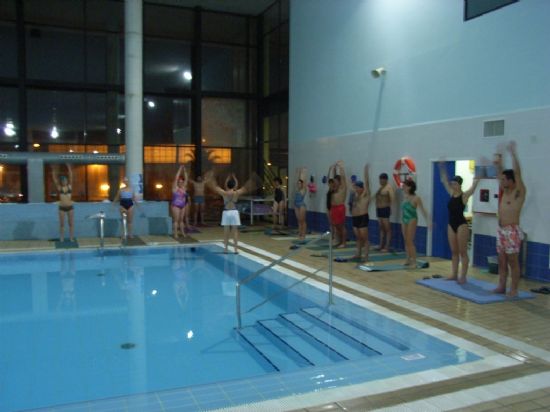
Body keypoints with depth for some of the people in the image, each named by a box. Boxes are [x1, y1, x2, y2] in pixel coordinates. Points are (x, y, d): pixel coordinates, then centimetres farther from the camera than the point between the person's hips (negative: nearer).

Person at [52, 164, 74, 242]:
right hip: (62, 207, -1)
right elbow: (54, 178, -1)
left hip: (70, 207, 1)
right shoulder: (59, 187, 1)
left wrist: (69, 167, -6)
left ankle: (71, 238, 12)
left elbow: (70, 176, -2)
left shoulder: (70, 186, 3)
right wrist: (54, 170, -6)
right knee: (62, 224, 6)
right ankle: (61, 238, 12)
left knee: (71, 223, 5)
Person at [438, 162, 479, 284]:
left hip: (461, 225, -7)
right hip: (451, 225, 7)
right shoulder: (451, 193, 7)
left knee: (463, 252, 0)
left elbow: (474, 184, -18)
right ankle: (454, 274, 18)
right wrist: (442, 166, 12)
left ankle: (463, 277, 4)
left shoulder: (465, 195, -9)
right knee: (454, 252, 11)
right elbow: (444, 180, 12)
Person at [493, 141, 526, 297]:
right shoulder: (505, 191, 12)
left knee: (513, 261, -3)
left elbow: (517, 172, -17)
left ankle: (514, 289, 2)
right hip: (501, 230, 8)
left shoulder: (519, 192, -8)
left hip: (512, 231, -8)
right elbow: (500, 174, 21)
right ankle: (501, 286, 17)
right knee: (502, 261, 10)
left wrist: (513, 152, -18)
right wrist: (498, 162, 17)